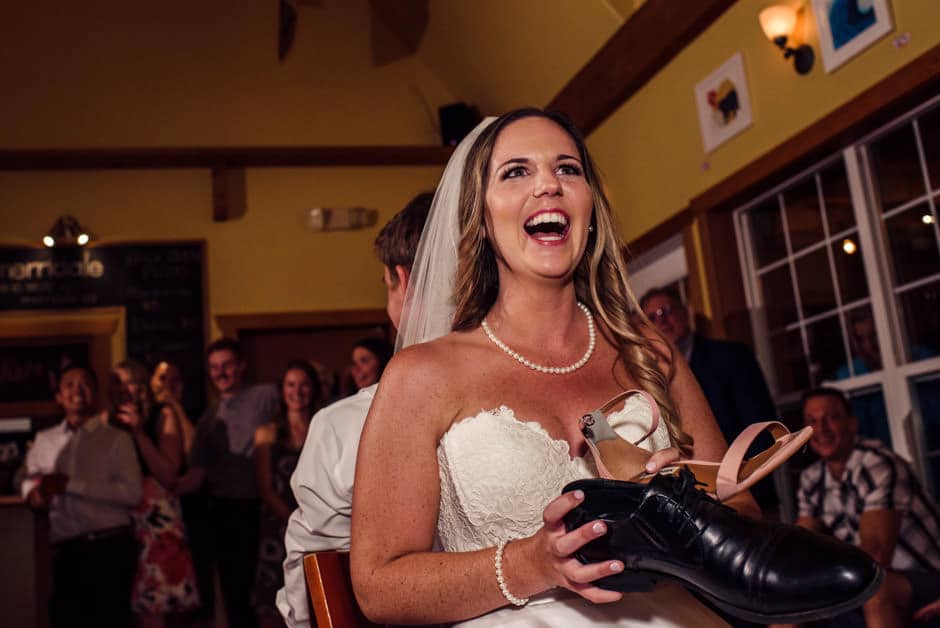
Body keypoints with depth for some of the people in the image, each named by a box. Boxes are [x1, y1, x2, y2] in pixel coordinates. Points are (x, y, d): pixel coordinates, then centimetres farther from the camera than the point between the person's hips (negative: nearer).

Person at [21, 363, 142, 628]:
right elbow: (29, 479, 25)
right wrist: (33, 493, 0)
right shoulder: (44, 440, 13)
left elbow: (132, 493, -13)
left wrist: (70, 485, -16)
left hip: (110, 547, -4)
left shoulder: (116, 438, -2)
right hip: (66, 551, 4)